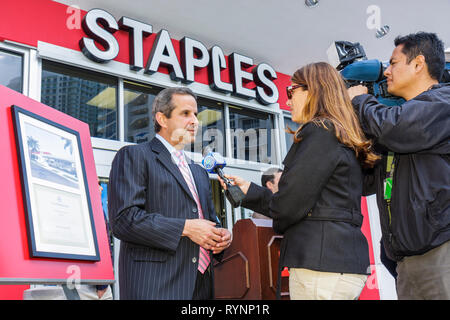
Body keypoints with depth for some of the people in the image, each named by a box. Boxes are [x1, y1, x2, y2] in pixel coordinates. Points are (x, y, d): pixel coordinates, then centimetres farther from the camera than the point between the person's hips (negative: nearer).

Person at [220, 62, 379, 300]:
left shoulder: (319, 132, -10)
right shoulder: (344, 140, 19)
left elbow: (290, 205, -16)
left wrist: (278, 224, 8)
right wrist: (249, 190, 21)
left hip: (323, 265, -9)